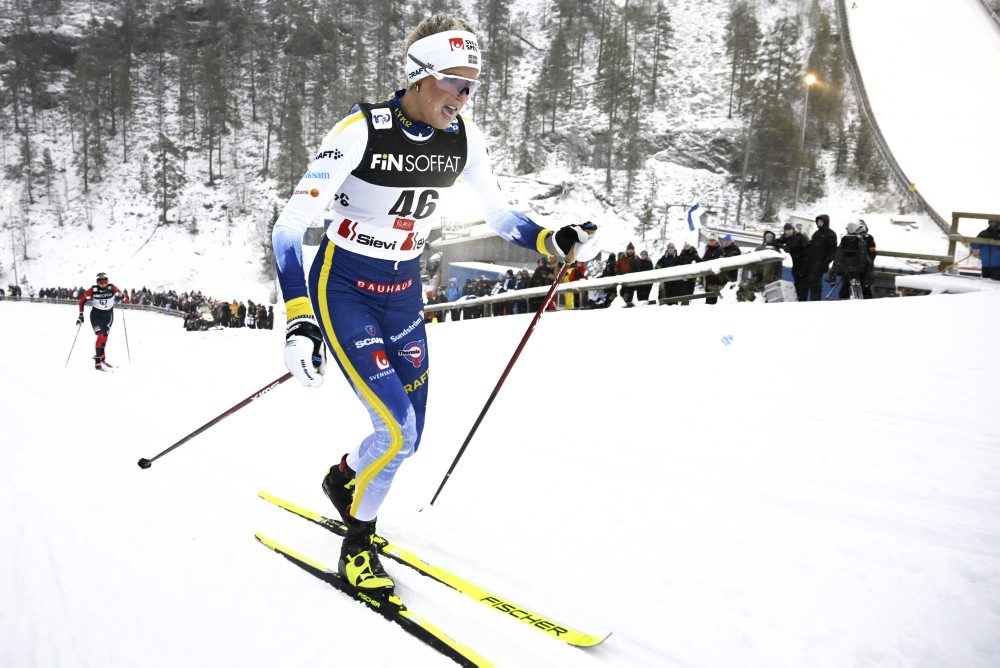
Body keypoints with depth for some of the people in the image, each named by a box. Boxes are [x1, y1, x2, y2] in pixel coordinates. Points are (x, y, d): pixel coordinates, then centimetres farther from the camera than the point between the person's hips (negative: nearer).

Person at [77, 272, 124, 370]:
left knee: (105, 337, 11)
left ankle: (101, 356, 37)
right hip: (96, 315, -2)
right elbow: (82, 300, -7)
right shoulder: (93, 289, -18)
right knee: (100, 336, -16)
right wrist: (81, 314, -9)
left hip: (108, 315, 2)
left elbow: (121, 295, -21)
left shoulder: (111, 287, -16)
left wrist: (119, 296, -45)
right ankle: (97, 362, -9)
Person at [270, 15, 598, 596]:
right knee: (397, 432, -15)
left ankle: (343, 477, 41)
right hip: (343, 291, -5)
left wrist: (557, 243, -10)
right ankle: (357, 545, 12)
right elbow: (291, 226, -23)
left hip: (404, 294, 6)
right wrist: (299, 322, -34)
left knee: (409, 438, 7)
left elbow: (499, 214, 8)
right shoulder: (361, 130, -22)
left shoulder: (465, 139, -6)